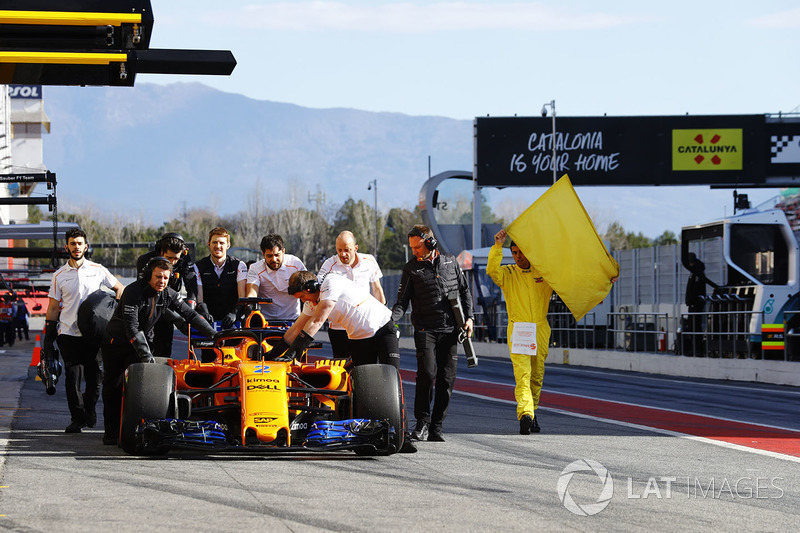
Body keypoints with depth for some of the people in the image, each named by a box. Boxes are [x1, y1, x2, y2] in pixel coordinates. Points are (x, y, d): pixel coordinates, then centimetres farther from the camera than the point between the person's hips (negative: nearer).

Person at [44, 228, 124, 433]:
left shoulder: (98, 270, 6)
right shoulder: (59, 275, 6)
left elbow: (119, 289, 18)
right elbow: (53, 308, 9)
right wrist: (48, 339, 5)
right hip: (68, 334, 0)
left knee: (94, 377, 0)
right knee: (73, 377, -6)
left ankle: (89, 410, 22)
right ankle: (77, 418, 3)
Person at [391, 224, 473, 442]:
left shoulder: (450, 262, 10)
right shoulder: (411, 268, 4)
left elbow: (465, 291, 18)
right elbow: (402, 301, 2)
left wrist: (468, 317, 6)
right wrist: (390, 319, -16)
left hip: (449, 330, 2)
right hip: (425, 329, -2)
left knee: (446, 379, 0)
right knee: (427, 373, -19)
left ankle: (436, 426, 7)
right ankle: (422, 422, -8)